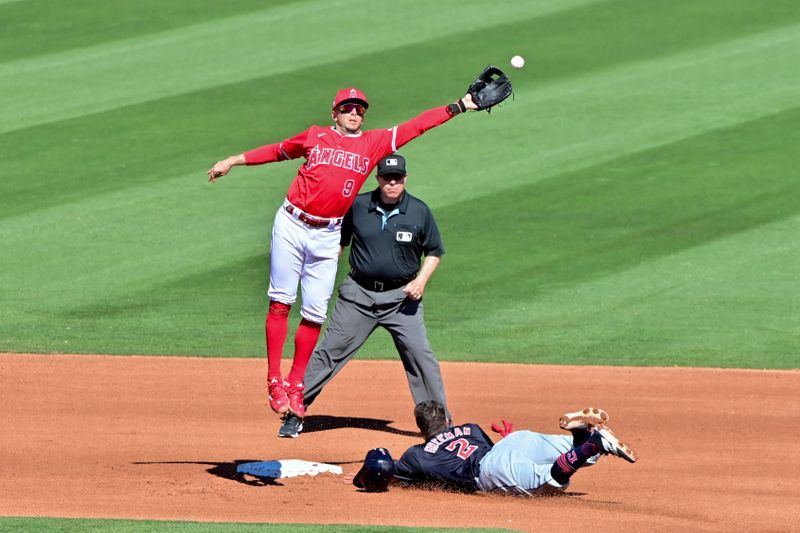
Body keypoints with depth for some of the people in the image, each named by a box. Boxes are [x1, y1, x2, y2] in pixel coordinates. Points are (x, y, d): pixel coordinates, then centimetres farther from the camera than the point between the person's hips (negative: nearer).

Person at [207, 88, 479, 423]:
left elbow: (417, 126, 6)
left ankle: (296, 385, 8)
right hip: (291, 226, -1)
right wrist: (233, 161, 18)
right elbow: (278, 151, 18)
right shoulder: (316, 137, 6)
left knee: (315, 314, -1)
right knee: (281, 302, -5)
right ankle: (275, 381, -3)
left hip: (326, 237, 1)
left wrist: (460, 106, 4)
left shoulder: (375, 143, 8)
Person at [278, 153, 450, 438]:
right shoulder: (357, 206, -1)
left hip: (401, 296, -1)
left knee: (420, 355, -10)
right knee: (329, 351, 0)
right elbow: (338, 242, 11)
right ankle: (295, 412, 7)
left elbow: (434, 252, 8)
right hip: (359, 294, 1)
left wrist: (421, 280, -8)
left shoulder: (419, 211, -3)